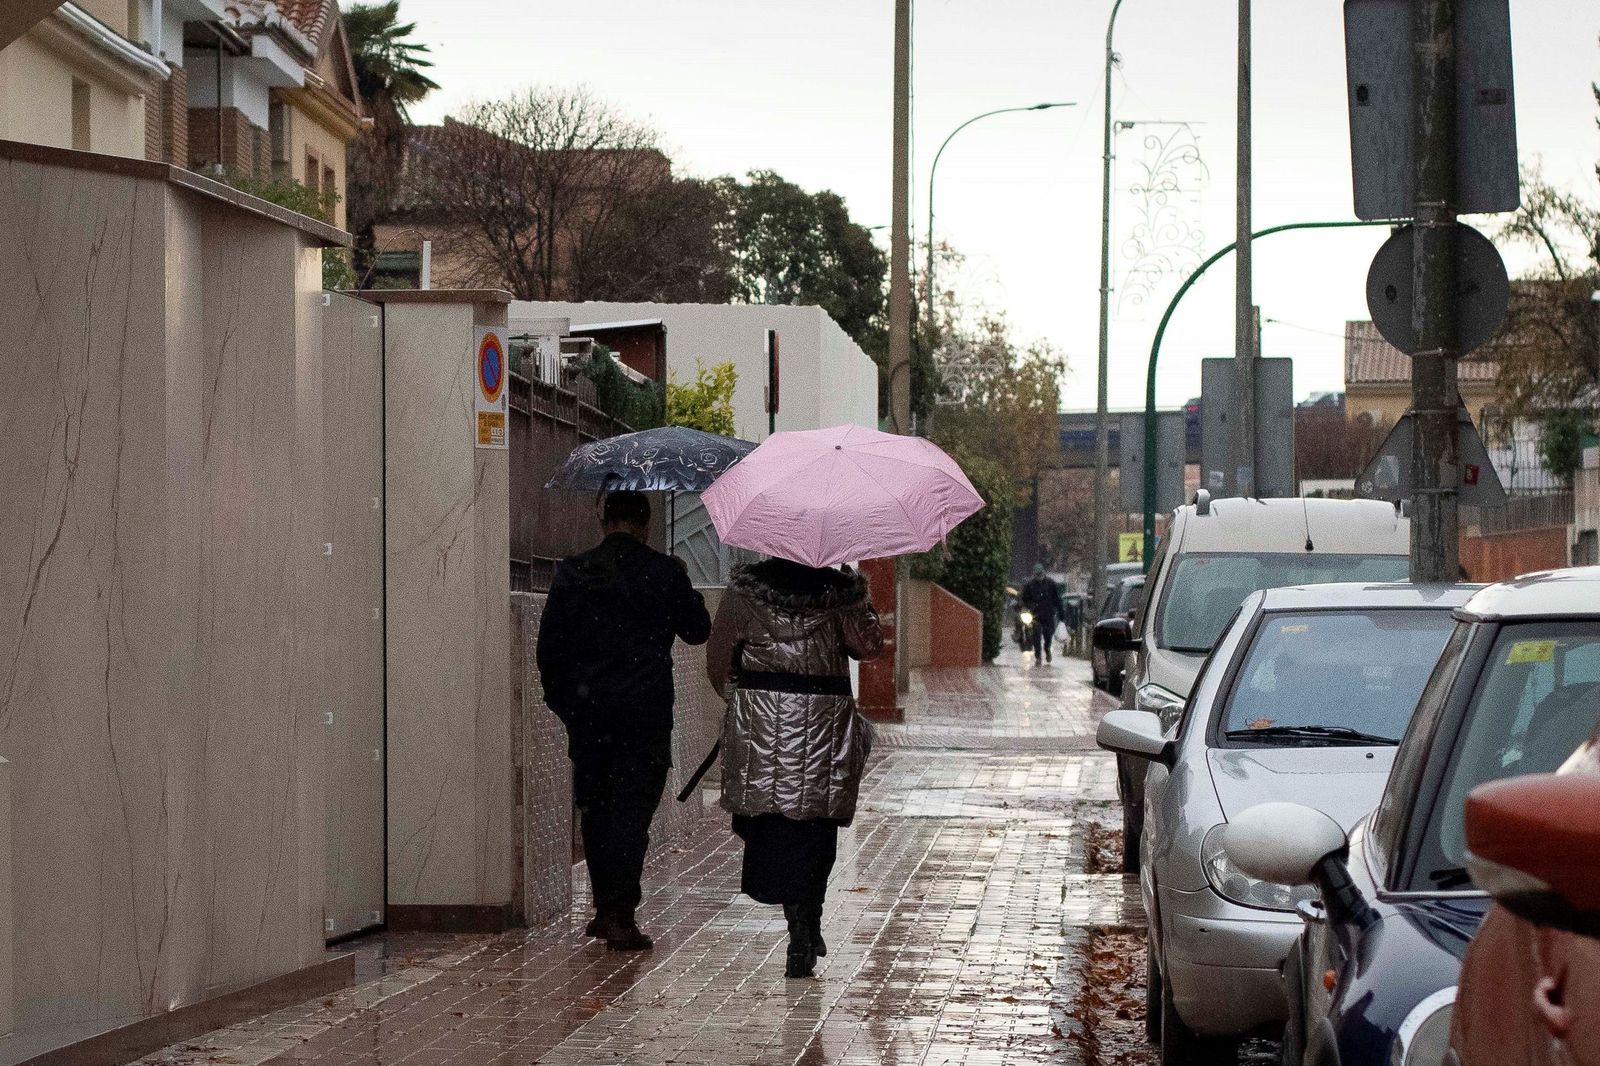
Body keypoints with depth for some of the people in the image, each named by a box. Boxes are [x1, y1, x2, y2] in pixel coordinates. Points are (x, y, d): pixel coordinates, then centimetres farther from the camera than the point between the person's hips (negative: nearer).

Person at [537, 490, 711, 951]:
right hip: (645, 708, -3)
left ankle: (604, 908, 21)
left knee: (595, 809, 15)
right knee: (633, 809, -1)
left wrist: (559, 700, 15)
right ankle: (621, 916, -8)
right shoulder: (665, 572, -6)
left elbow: (549, 645, 4)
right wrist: (684, 593, 22)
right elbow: (698, 630, 4)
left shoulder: (572, 573, 1)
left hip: (587, 710, 3)